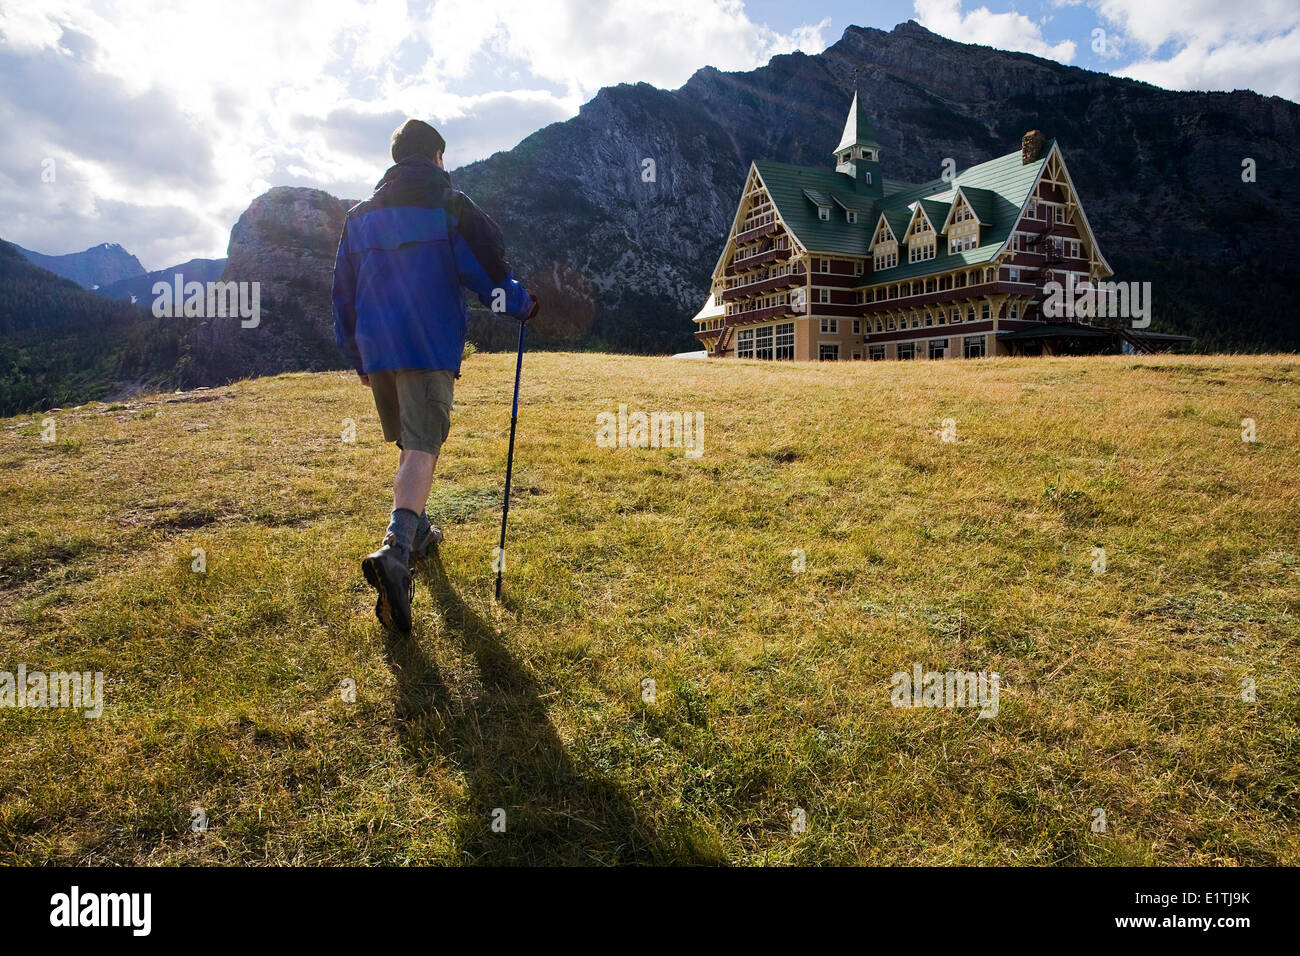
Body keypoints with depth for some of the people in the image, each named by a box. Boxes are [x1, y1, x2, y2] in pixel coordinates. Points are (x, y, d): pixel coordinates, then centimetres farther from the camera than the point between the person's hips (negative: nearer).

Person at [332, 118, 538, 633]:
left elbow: (343, 292, 20)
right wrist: (524, 304, 16)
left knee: (410, 444, 22)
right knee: (422, 448, -13)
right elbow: (488, 270, -4)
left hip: (377, 350, 6)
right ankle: (395, 551, -32)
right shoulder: (451, 207, 1)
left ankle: (416, 530, 35)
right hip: (430, 347, -5)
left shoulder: (360, 215, 17)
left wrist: (358, 358, 27)